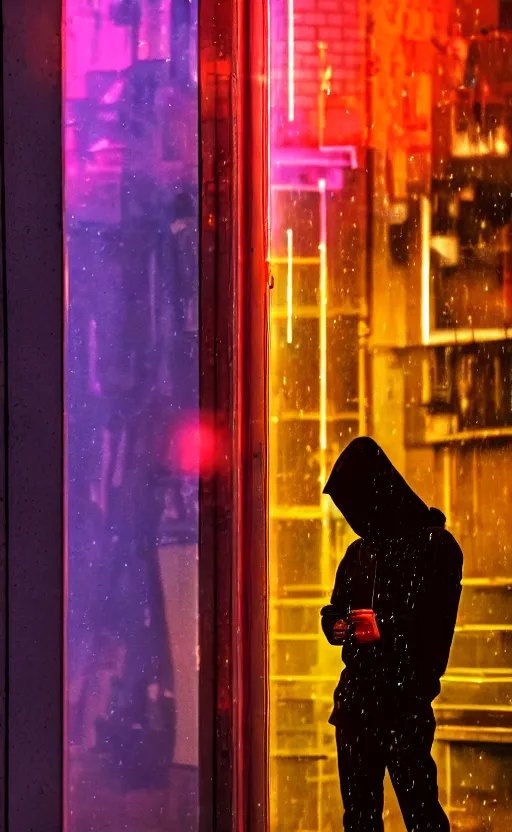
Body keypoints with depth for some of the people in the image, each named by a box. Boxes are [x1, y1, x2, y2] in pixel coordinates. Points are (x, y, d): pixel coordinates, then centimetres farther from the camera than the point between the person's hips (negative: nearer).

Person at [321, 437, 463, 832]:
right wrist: (338, 625, 0)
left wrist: (385, 627, -20)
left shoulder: (434, 544, -5)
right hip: (357, 695, 7)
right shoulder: (359, 552, 17)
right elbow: (335, 612, 22)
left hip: (406, 697, -7)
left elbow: (436, 620, -10)